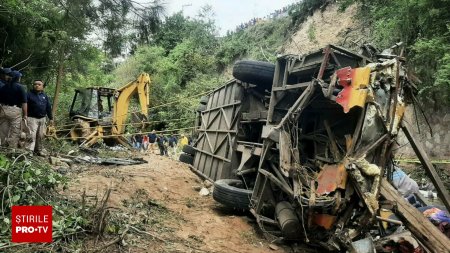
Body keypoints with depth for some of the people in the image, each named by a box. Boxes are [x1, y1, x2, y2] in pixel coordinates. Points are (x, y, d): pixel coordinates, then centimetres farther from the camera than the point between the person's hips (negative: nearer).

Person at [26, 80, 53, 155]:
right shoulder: (29, 94, -1)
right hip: (32, 118, -5)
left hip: (42, 119, 5)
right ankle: (29, 150, -16)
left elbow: (48, 107, 15)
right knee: (32, 135, -15)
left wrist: (50, 118, 13)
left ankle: (39, 150, 23)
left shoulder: (45, 96, 13)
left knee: (40, 136, 11)